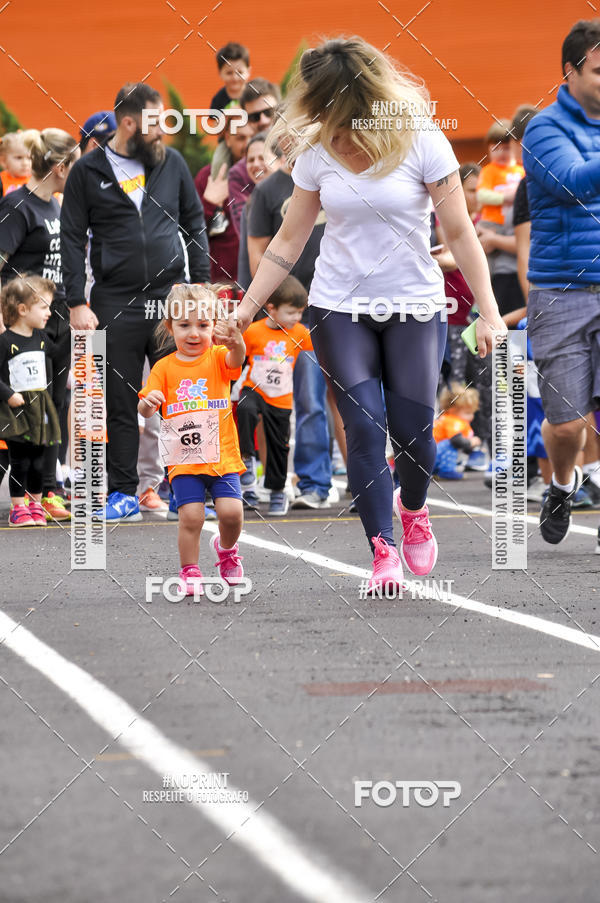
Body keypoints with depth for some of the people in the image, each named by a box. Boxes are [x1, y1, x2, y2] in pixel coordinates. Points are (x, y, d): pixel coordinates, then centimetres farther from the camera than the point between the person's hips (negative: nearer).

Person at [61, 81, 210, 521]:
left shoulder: (172, 162, 8)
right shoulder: (89, 171, 1)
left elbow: (195, 223, 13)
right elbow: (72, 239, 1)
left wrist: (202, 285, 5)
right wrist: (77, 303, -6)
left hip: (171, 298, 2)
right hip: (116, 304, -2)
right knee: (120, 402, 3)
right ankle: (124, 492, 9)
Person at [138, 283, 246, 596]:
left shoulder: (217, 357, 2)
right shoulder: (165, 367, 2)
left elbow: (236, 359, -21)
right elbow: (144, 408, -2)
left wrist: (236, 342, -45)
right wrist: (148, 403, -27)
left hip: (222, 456, 0)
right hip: (184, 461, 0)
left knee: (231, 511, -9)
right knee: (191, 515, -10)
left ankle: (226, 548, 23)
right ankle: (189, 572, 7)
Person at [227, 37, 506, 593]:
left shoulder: (421, 143, -10)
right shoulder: (317, 152, 0)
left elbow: (459, 234, -6)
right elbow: (289, 241, 7)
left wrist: (489, 313, -10)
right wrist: (246, 308, 2)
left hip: (415, 305, -2)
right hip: (339, 309, 2)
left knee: (413, 433, -5)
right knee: (364, 427, -11)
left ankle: (412, 507, 27)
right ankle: (383, 550, -6)